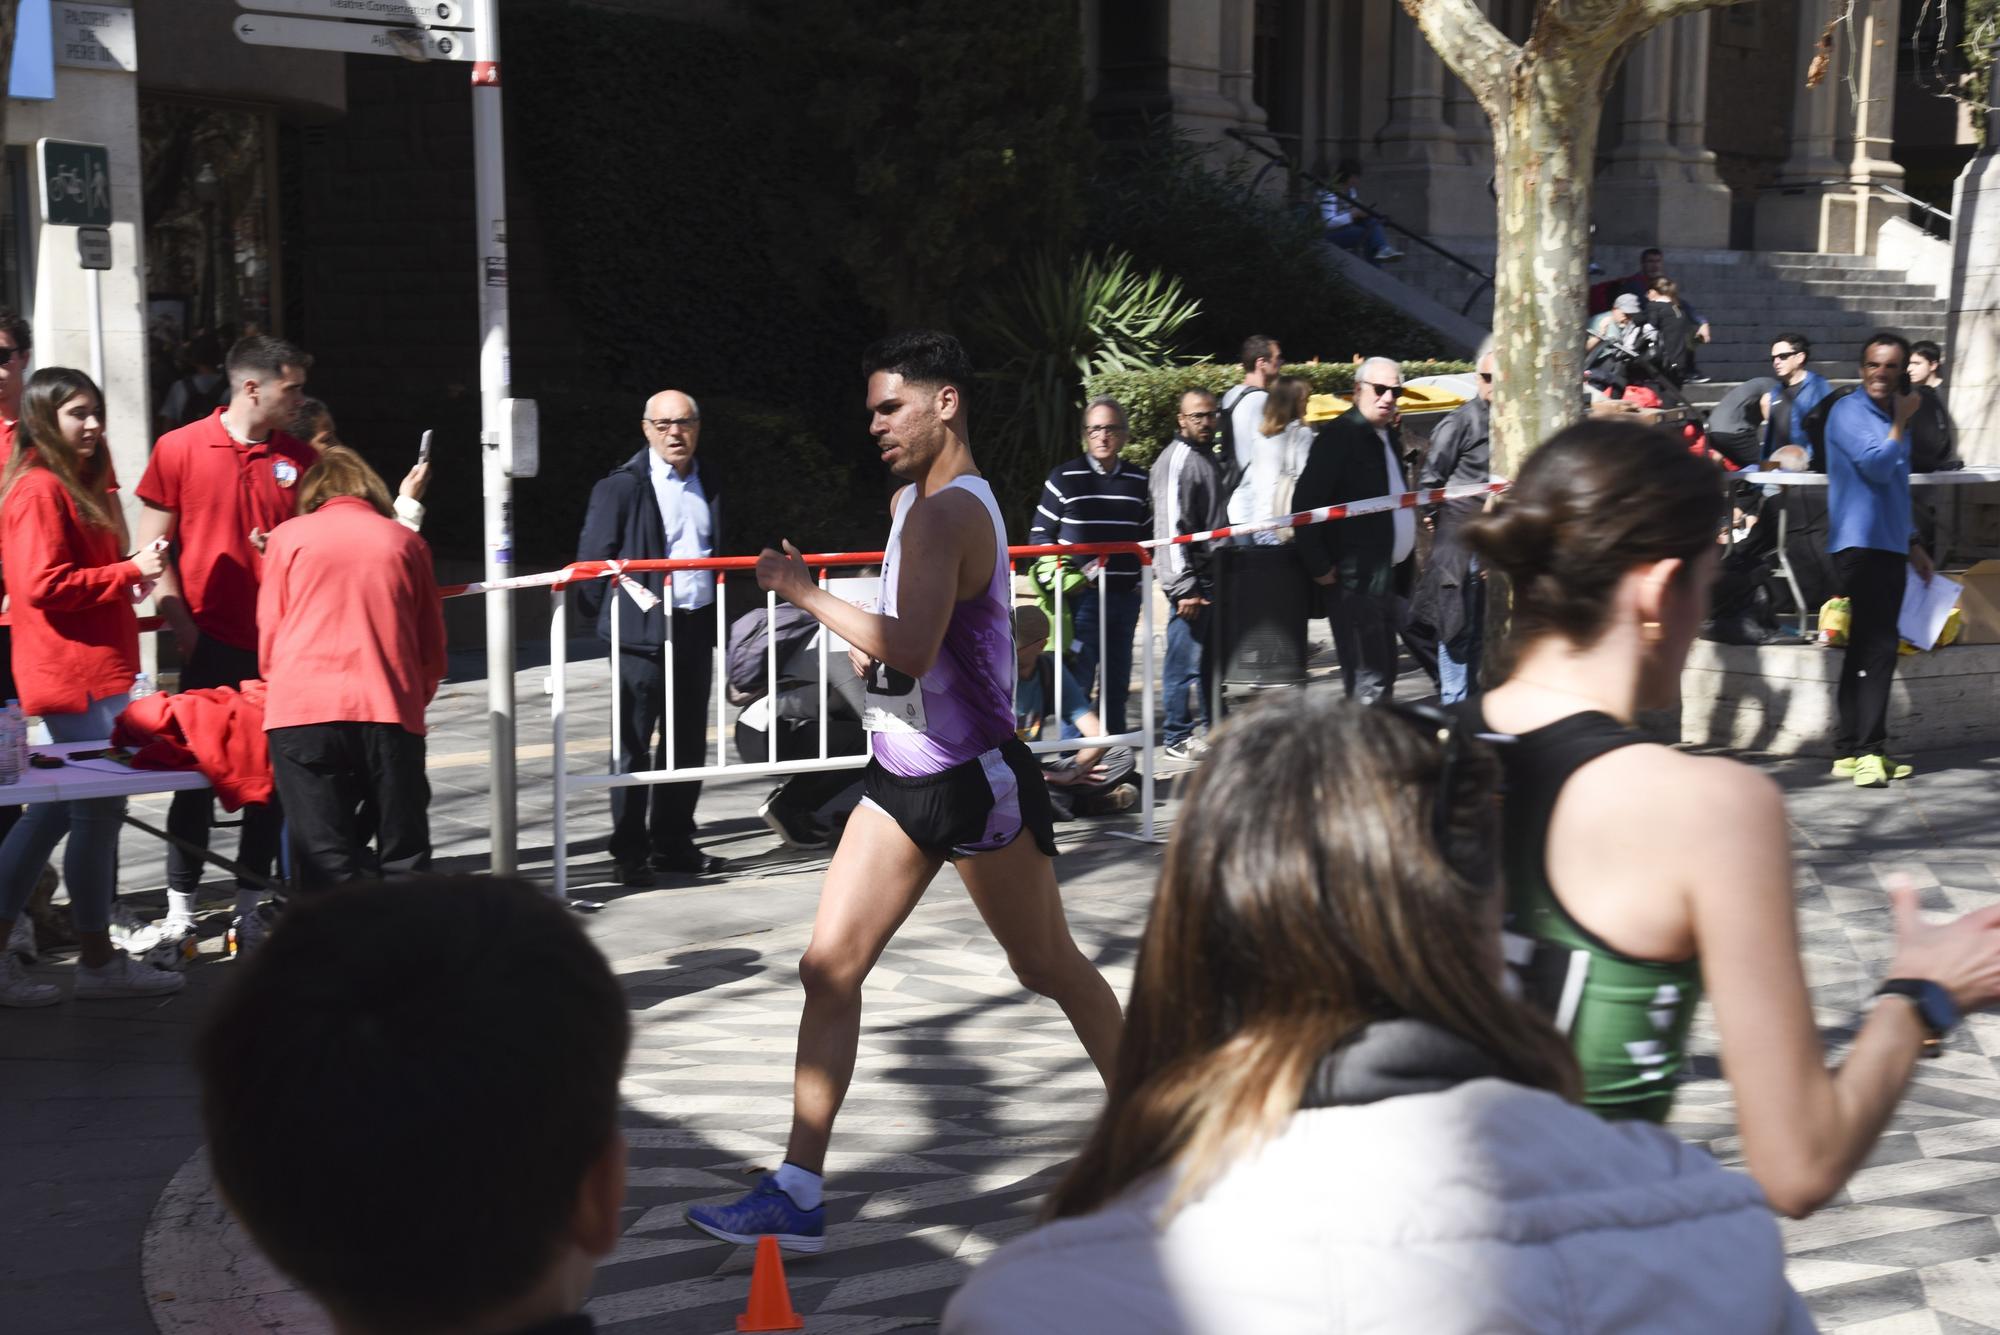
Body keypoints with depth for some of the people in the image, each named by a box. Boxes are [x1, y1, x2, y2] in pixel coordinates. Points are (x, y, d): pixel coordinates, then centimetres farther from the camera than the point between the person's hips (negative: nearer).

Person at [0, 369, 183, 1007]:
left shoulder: (77, 486, 18)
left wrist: (128, 583, 12)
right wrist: (130, 570, -15)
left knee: (59, 808, 12)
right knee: (99, 809, -3)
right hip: (76, 676, -10)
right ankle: (99, 962, 7)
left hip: (94, 669, 10)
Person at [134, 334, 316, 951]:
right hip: (211, 641, -3)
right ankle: (179, 906, 12)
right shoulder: (179, 449, -2)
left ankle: (251, 901, 18)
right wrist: (181, 623, -8)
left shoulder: (299, 459, 7)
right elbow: (153, 546, -1)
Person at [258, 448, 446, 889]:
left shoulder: (288, 535, 11)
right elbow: (433, 646, 16)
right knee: (403, 857, 8)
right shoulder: (404, 541, 14)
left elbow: (268, 636, 13)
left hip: (302, 709, -1)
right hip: (390, 710, 1)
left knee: (327, 858, 0)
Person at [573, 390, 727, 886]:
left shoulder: (708, 486, 12)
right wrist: (606, 619, -4)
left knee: (687, 743, 11)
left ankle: (673, 844, 21)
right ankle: (629, 853, 4)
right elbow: (593, 558, -4)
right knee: (634, 747, -1)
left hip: (696, 627, 6)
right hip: (643, 633, -6)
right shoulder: (621, 487, -6)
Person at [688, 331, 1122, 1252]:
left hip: (974, 780, -9)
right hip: (903, 777, 9)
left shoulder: (951, 511, -20)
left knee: (1049, 970, 8)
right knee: (829, 969, -2)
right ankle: (797, 1193, -1)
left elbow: (912, 650, -33)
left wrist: (806, 594, -23)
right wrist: (868, 641, 6)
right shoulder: (912, 501, 12)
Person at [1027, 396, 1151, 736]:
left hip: (1125, 594, 4)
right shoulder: (1065, 478, -2)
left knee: (1117, 680, 11)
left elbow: (1147, 536, 21)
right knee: (1078, 678, -6)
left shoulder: (1138, 481, 10)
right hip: (1081, 594, -4)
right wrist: (1068, 570, -12)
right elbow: (1039, 534, 1)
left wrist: (1140, 578, 9)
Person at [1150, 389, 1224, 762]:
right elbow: (1170, 528, -18)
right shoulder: (1176, 460, -12)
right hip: (1191, 580, -9)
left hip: (1213, 575, 9)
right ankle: (1176, 737, 2)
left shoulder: (1206, 457, 17)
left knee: (1212, 658, 15)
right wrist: (1183, 587, -21)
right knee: (1184, 661, -5)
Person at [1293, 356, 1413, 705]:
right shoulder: (1339, 436, -12)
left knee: (1383, 674, 15)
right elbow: (1305, 502, -17)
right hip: (1355, 579, -9)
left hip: (1387, 574, 9)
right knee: (1368, 681, -11)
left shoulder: (1390, 437, 16)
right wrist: (1319, 567, -17)